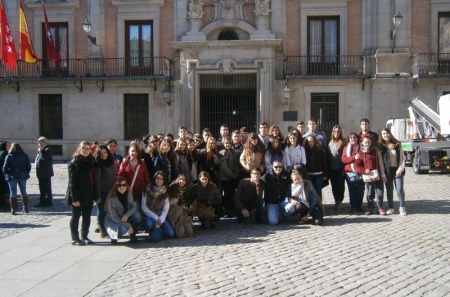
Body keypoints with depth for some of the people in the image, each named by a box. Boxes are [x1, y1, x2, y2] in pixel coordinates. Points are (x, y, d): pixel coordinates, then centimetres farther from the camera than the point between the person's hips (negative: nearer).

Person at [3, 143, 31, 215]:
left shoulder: (9, 156, -7)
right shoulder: (24, 156, 1)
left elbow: (5, 167, -10)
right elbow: (29, 166, 2)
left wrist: (6, 175, 3)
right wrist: (26, 173, 11)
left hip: (12, 177, -2)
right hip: (22, 176, 3)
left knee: (13, 193, 4)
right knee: (24, 192, 13)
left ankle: (13, 210, 3)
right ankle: (25, 208, 16)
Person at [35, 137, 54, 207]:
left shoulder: (47, 150, -11)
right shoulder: (41, 150, 17)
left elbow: (45, 158, -28)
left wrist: (40, 151, -19)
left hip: (46, 173, -9)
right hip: (41, 173, 9)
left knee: (47, 188, -3)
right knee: (42, 189, 14)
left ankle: (49, 202, 2)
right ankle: (42, 202, 21)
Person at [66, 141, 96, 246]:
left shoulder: (91, 162, 9)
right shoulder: (74, 163, -9)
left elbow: (93, 179, 8)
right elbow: (72, 182, -14)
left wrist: (94, 195, 2)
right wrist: (75, 198, -19)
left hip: (88, 196, 6)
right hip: (78, 196, -6)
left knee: (87, 217, 13)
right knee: (76, 217, 5)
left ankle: (84, 236, 25)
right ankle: (75, 238, 14)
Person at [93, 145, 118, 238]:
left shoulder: (111, 162, 10)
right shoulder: (97, 164, -10)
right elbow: (96, 180, -14)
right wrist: (97, 195, -18)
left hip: (111, 192, 6)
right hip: (102, 192, -6)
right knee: (102, 211, 1)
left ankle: (100, 227, 23)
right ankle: (102, 230, 12)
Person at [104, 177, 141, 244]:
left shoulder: (129, 193, -11)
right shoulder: (112, 199, -25)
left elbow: (134, 207, -9)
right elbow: (114, 217, -23)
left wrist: (127, 215, -30)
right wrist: (128, 226, -25)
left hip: (125, 218, 4)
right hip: (113, 221, -4)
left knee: (137, 216, -25)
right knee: (123, 229, -34)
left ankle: (132, 235, -3)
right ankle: (114, 236, 2)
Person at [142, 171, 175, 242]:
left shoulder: (165, 191, -1)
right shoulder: (148, 189, -7)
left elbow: (166, 208, -2)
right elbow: (144, 207, -8)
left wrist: (161, 219, -18)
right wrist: (155, 217, -16)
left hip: (161, 216, 2)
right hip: (149, 215, -2)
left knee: (171, 234, -18)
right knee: (149, 223, -38)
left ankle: (158, 230, 13)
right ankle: (154, 231, -2)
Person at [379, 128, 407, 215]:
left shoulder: (397, 145, 3)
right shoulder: (381, 146, 1)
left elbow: (402, 158, 2)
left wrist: (400, 170, -8)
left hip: (397, 170, 0)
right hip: (387, 171, 0)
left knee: (400, 189, -6)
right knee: (389, 190, 5)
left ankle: (402, 207, 8)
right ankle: (391, 208, 14)